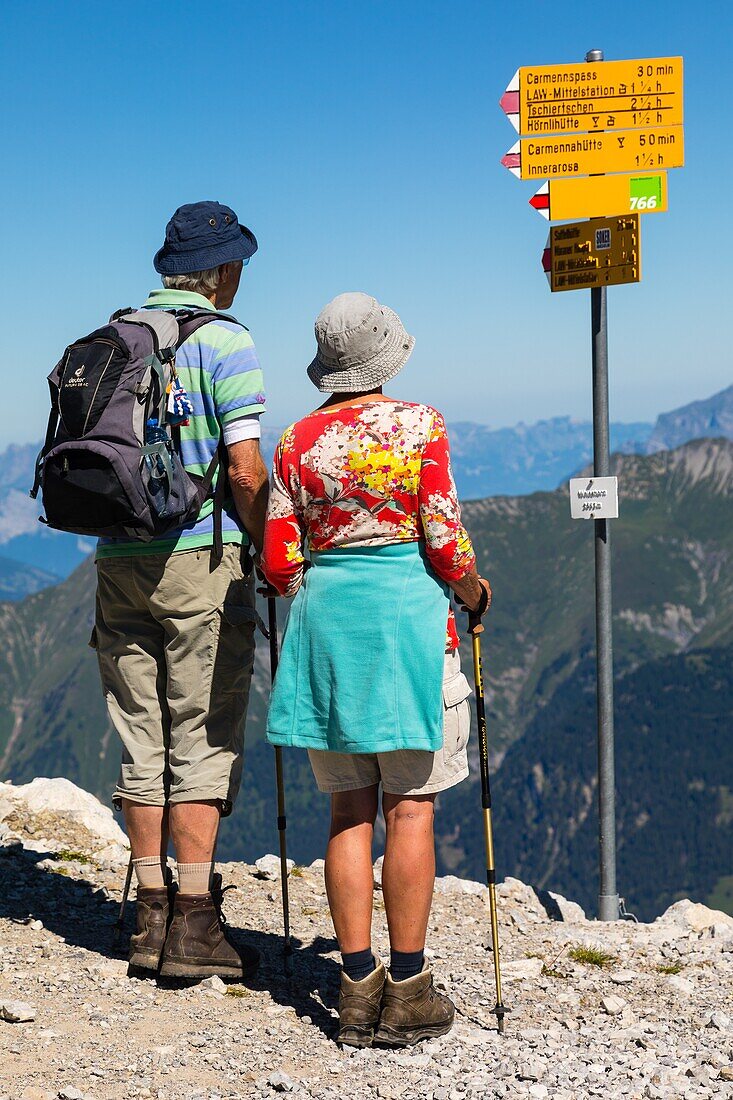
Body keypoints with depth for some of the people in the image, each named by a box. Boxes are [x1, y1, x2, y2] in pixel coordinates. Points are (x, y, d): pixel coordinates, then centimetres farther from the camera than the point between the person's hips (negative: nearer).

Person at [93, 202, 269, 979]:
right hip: (201, 561, -6)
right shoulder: (225, 342, -8)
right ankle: (193, 926, 2)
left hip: (118, 558, 6)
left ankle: (151, 916, 15)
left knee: (143, 740, 10)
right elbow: (246, 473, -14)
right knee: (203, 741, 0)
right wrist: (273, 556, -1)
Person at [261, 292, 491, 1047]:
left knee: (350, 810, 9)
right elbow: (445, 545, -8)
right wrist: (474, 592, 11)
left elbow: (277, 566, 4)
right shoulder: (418, 424, -5)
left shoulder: (297, 441, 4)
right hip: (407, 616, -4)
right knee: (410, 807, 2)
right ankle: (407, 994, 5)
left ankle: (357, 989, 11)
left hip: (324, 619, 4)